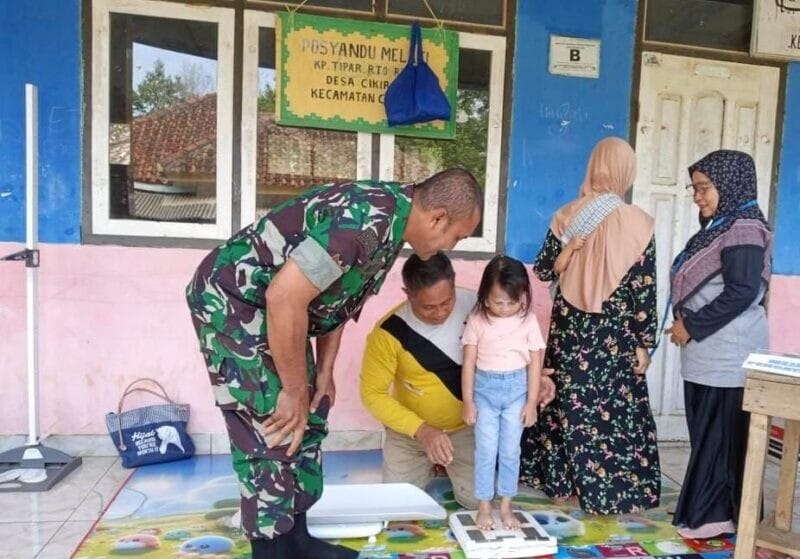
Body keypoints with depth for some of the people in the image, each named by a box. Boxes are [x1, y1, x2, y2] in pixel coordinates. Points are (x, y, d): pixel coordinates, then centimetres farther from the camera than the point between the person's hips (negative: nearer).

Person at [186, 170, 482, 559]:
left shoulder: (392, 218, 2)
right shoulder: (368, 220, -29)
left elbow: (337, 293, 12)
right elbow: (284, 297, -33)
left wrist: (324, 373, 10)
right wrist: (294, 389, -21)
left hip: (273, 305, 10)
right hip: (231, 300, -10)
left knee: (307, 418, 12)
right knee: (272, 431, -8)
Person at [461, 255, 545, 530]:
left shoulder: (528, 321, -6)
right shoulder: (477, 321, -8)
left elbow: (535, 364, -2)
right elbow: (469, 362, -5)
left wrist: (532, 402, -3)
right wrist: (468, 401, -5)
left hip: (516, 388, 1)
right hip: (485, 389, -1)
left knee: (510, 451, 10)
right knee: (486, 451, 5)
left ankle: (506, 507, 26)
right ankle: (484, 508, 20)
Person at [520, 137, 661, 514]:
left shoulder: (568, 215, -4)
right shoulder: (638, 223, -10)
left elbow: (543, 270, -1)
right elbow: (644, 290, -8)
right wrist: (644, 343, -2)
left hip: (570, 328, 3)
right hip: (615, 335, -2)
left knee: (568, 403, 14)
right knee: (615, 409, 9)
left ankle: (559, 480, 26)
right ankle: (611, 492, 19)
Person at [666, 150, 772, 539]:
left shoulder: (743, 229, -11)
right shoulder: (720, 226, 17)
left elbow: (741, 293, -19)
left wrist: (692, 326, -14)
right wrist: (687, 324, 7)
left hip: (728, 354, -9)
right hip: (708, 353, 9)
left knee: (721, 438, -1)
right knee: (708, 437, 14)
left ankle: (717, 515, 10)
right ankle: (706, 508, 24)